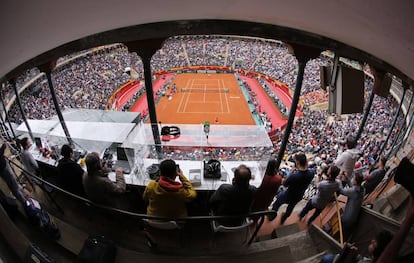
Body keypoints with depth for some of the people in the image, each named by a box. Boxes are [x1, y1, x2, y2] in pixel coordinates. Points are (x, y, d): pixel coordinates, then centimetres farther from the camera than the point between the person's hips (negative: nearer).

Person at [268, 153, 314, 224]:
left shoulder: (294, 176, -41)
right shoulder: (311, 173, -26)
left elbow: (284, 184, -21)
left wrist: (292, 172, -20)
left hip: (288, 196, -5)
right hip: (298, 197, 5)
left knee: (276, 205, 28)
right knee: (290, 208, 34)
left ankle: (271, 216, 50)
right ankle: (284, 218, 60)